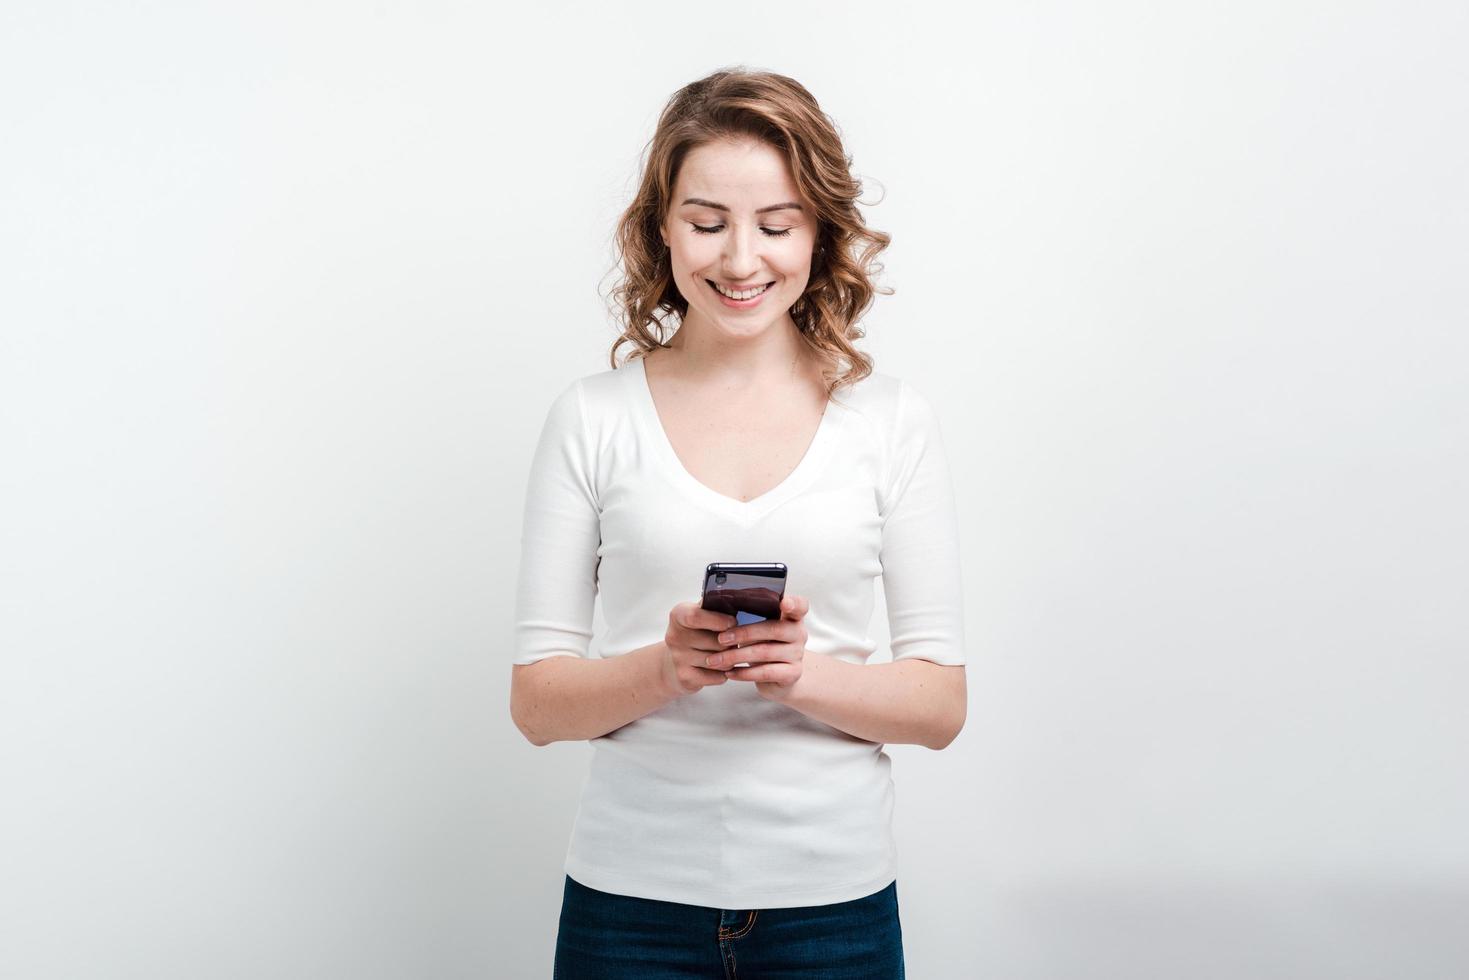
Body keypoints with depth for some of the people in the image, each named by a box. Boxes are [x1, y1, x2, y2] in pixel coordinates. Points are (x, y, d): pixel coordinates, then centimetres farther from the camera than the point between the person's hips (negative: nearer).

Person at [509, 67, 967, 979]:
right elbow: (536, 699, -2)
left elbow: (941, 704, -1)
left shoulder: (891, 418, 0)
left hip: (832, 895, 1)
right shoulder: (591, 417, -1)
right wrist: (664, 667, -19)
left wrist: (802, 671, -18)